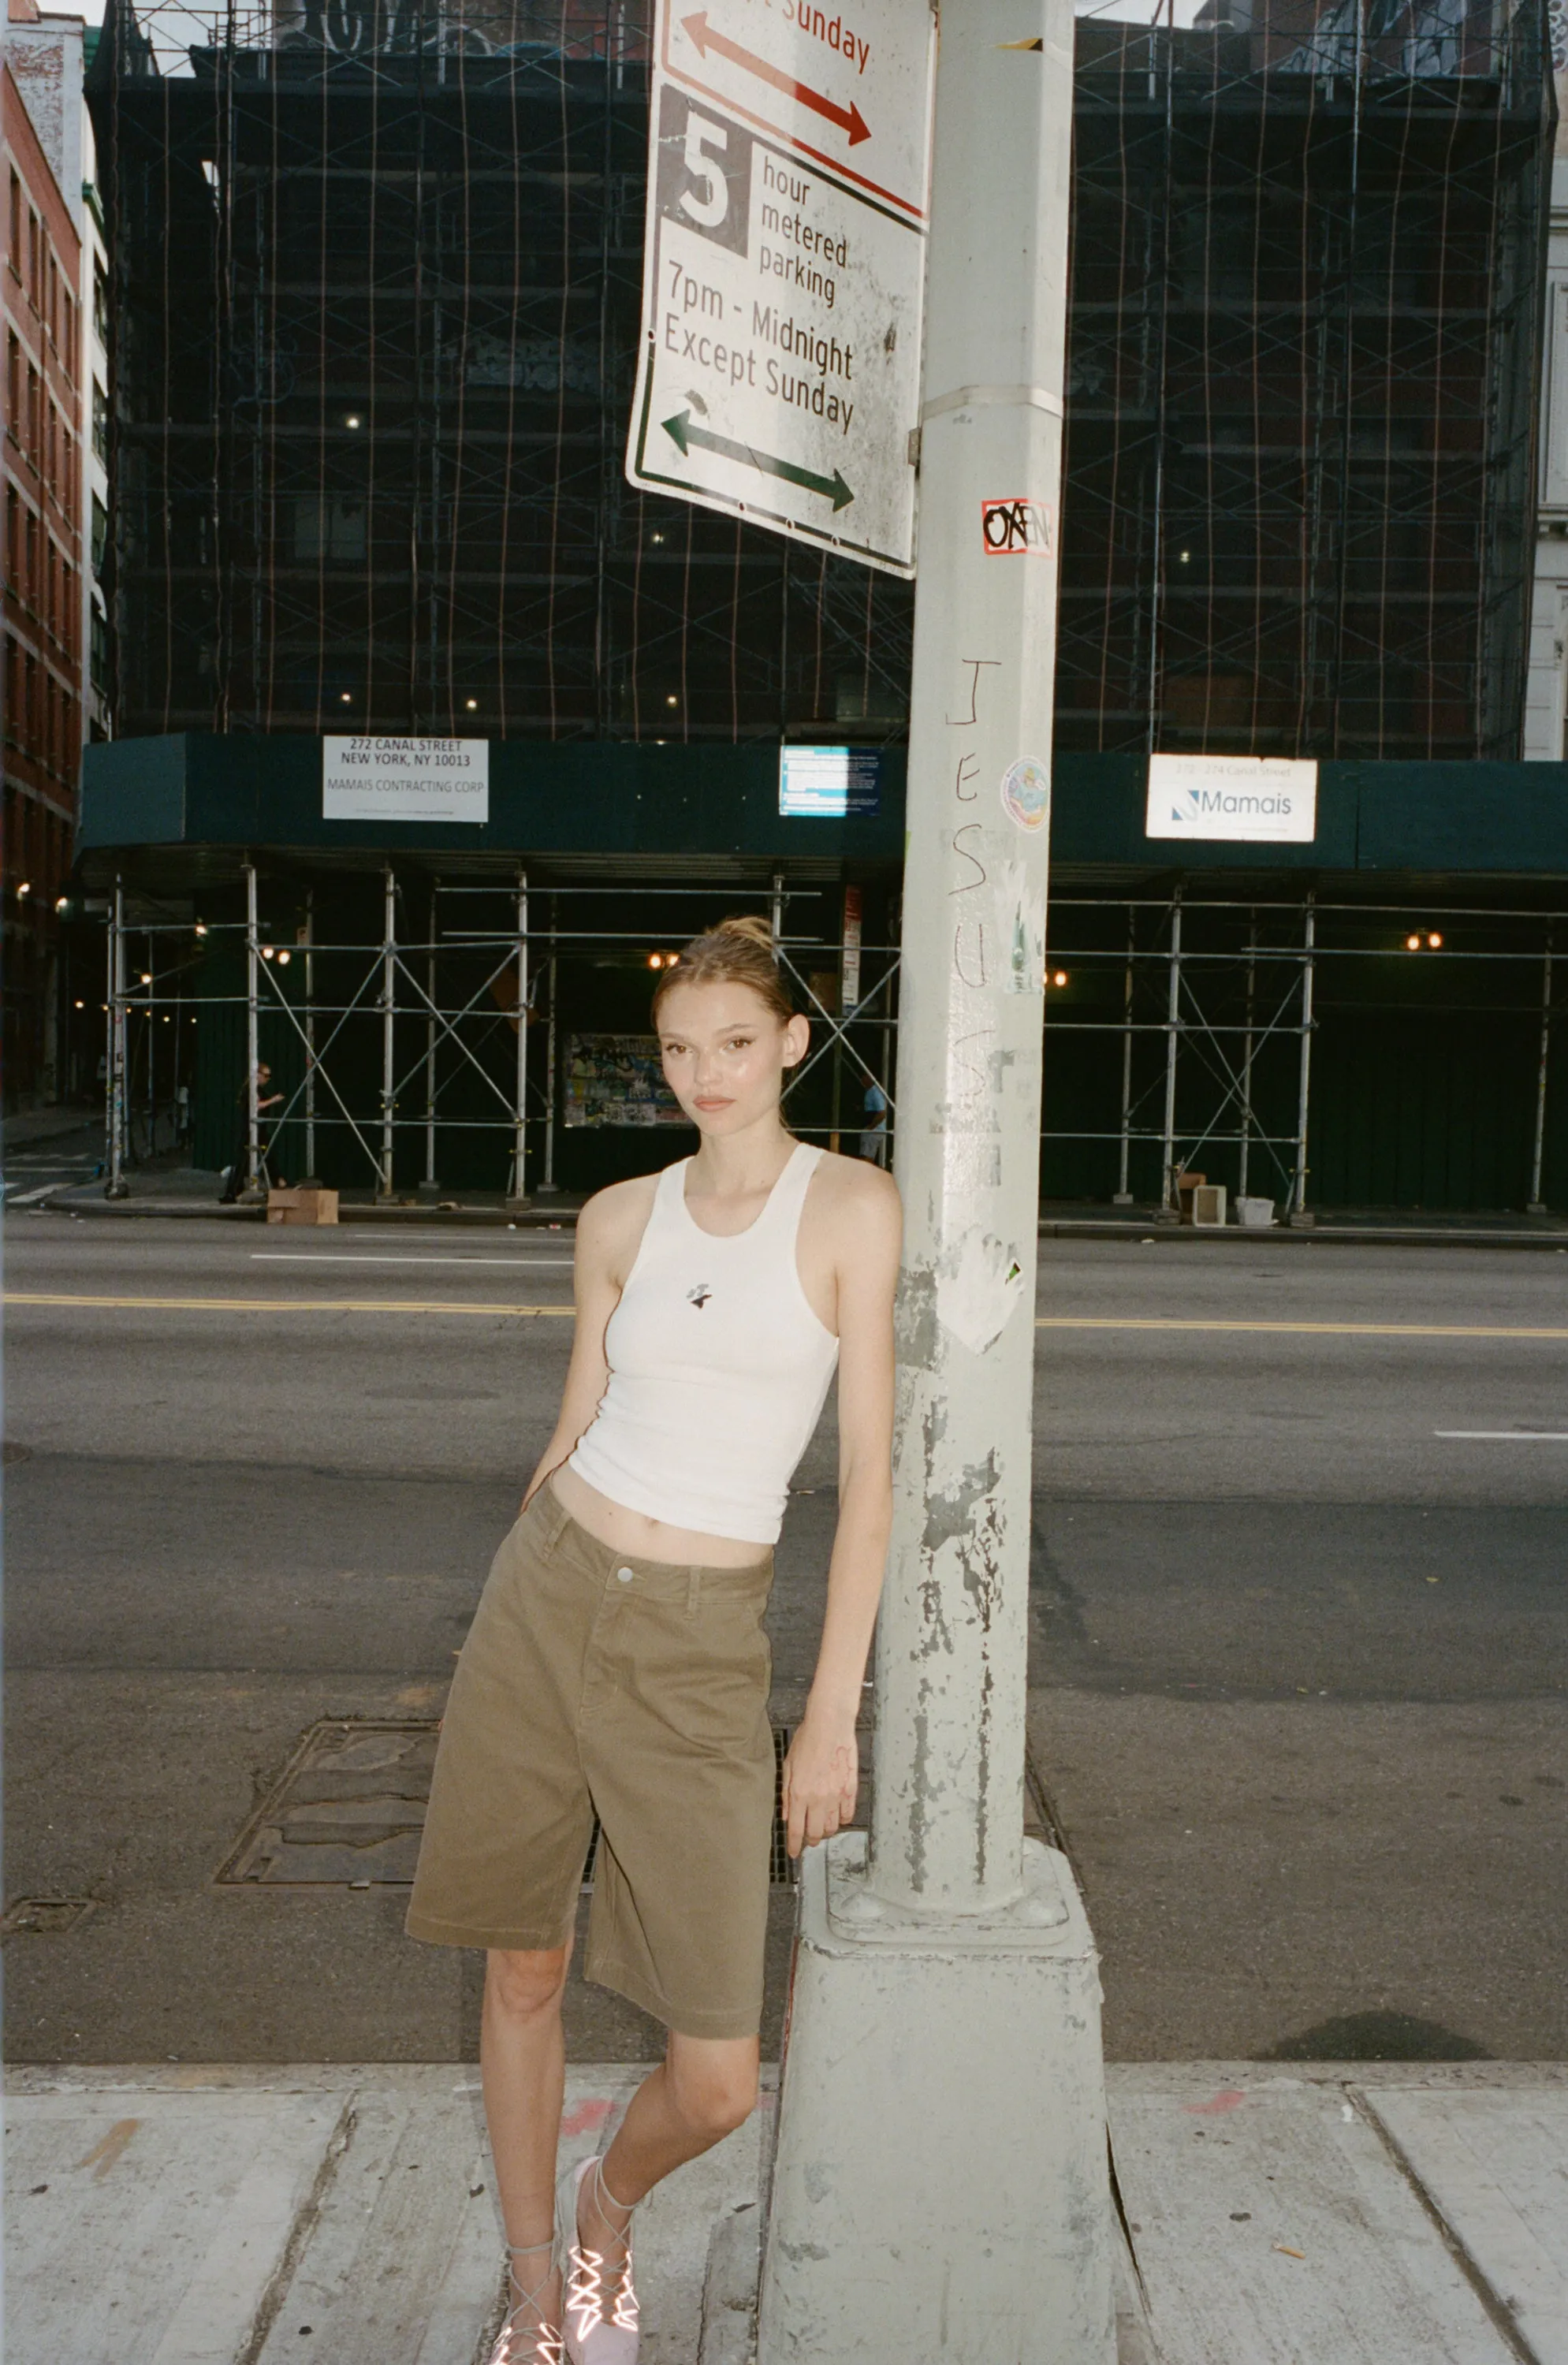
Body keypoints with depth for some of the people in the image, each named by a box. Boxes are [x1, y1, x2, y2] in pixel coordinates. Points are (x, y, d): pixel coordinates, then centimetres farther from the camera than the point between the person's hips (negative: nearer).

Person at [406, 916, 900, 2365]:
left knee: (719, 2082, -1)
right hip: (546, 1596, 3)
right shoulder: (621, 1220, 5)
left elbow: (869, 1470, -7)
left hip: (702, 1644, -3)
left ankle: (607, 2207, 36)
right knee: (524, 1972, 14)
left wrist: (833, 1715, -8)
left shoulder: (851, 1209, -6)